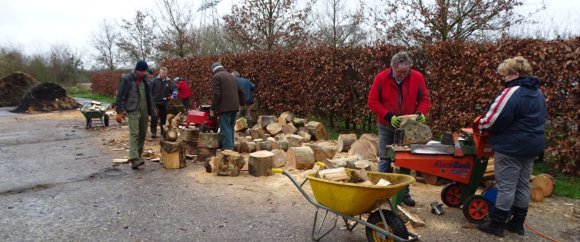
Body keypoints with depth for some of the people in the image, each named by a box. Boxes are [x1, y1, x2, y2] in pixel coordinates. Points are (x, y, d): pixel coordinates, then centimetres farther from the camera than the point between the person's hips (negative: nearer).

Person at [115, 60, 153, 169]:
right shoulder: (126, 79, -7)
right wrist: (119, 111, -12)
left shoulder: (144, 80, 14)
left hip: (144, 111, 7)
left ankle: (138, 155, 22)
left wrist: (150, 110, 23)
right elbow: (120, 96, -8)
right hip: (133, 111, -7)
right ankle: (134, 158, -23)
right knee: (134, 133, -16)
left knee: (142, 134, 10)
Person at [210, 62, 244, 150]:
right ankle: (231, 148, 19)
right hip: (234, 107, 8)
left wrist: (213, 109, -7)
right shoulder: (232, 76, 22)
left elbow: (216, 94, -13)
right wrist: (241, 103, 34)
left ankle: (228, 150, -9)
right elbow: (241, 92, 24)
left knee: (225, 130, -7)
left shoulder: (216, 77, -2)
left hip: (225, 107, -8)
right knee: (230, 129, 14)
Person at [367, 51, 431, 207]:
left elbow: (424, 99, 2)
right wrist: (388, 116, -20)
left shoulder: (417, 78, -7)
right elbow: (372, 101, -10)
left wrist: (421, 112, -19)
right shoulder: (381, 78, -13)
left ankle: (404, 193, 17)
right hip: (386, 127, -1)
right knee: (385, 160, 5)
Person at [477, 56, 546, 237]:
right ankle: (517, 223, 25)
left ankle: (496, 224, 8)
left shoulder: (512, 92, -19)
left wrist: (481, 125, 1)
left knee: (506, 186, -2)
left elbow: (493, 120, -21)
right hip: (531, 146, 10)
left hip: (511, 148, -9)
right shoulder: (538, 93, 13)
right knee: (523, 185, 15)